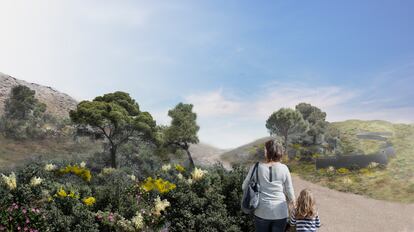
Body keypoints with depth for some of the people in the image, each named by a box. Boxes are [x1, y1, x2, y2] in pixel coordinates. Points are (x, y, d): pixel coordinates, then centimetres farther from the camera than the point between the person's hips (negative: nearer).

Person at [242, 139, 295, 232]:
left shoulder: (256, 167, -9)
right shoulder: (284, 168, -8)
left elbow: (244, 187, 0)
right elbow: (289, 191, -2)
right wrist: (292, 200, 20)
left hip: (261, 212, 0)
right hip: (280, 212, 0)